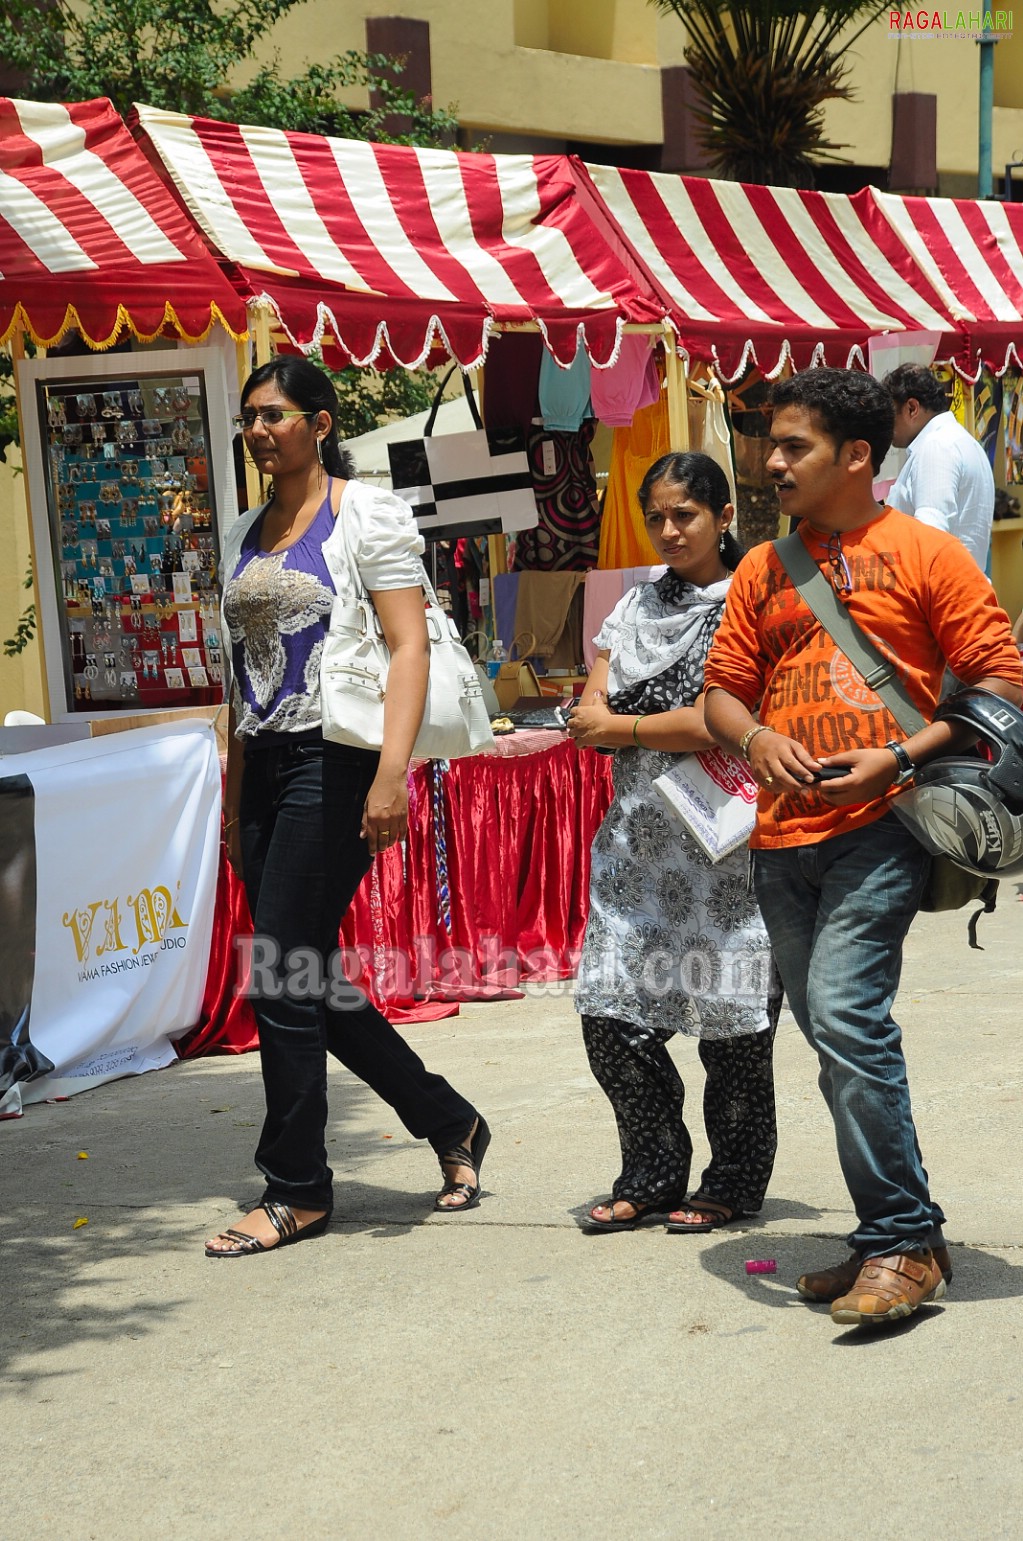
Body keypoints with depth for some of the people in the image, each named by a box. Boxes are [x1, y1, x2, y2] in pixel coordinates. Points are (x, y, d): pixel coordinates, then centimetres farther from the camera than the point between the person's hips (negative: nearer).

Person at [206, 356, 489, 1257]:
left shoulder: (367, 515, -3)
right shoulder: (245, 536, 17)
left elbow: (410, 649, -11)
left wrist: (390, 775, -21)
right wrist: (234, 801, 17)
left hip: (336, 762, -8)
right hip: (265, 767, 8)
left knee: (286, 975, -9)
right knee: (307, 980, 7)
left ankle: (297, 1191, 3)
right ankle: (451, 1124, 24)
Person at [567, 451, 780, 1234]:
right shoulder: (635, 608, 16)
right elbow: (589, 717, 7)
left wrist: (627, 727, -4)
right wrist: (680, 726, -9)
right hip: (639, 839, 5)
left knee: (729, 1020, 0)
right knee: (612, 1015, 2)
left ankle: (733, 1184, 16)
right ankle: (654, 1174, 19)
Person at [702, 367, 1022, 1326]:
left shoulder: (924, 554, 0)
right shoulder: (761, 571, 16)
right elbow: (722, 690, 16)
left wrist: (901, 756, -14)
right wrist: (757, 740, -6)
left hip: (880, 826, -6)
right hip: (784, 835, 6)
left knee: (845, 1014, -19)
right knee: (837, 1036, 10)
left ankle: (902, 1243, -8)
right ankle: (894, 1236, 20)